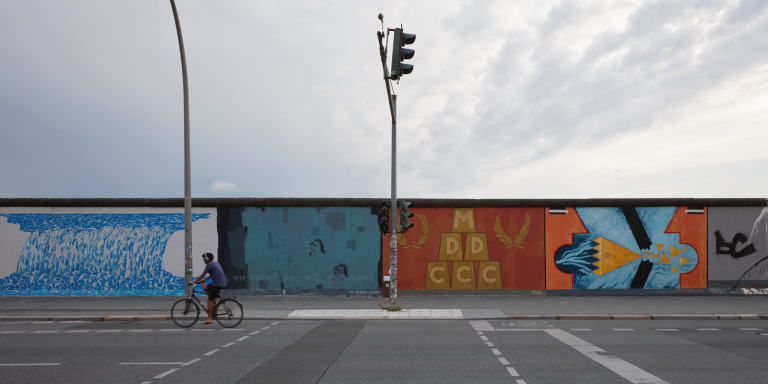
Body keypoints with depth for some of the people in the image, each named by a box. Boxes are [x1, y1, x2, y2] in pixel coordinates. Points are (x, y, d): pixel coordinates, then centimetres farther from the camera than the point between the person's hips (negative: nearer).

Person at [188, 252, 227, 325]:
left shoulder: (209, 265, -8)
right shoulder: (216, 264, 18)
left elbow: (202, 275, -5)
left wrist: (193, 282, 5)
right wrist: (204, 279, 36)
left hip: (217, 284, -9)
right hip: (222, 283, 9)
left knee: (210, 300, -2)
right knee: (206, 288, 25)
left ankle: (209, 319, 0)